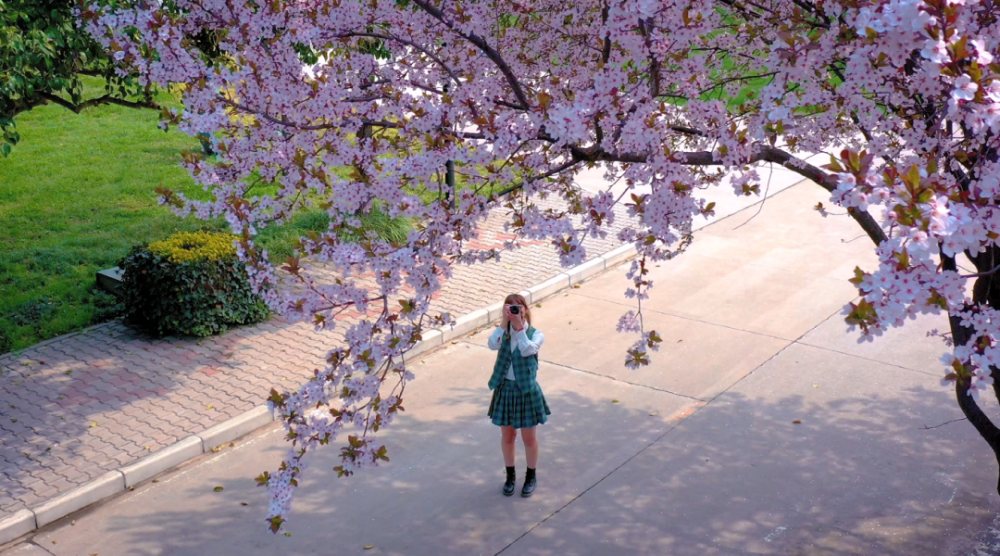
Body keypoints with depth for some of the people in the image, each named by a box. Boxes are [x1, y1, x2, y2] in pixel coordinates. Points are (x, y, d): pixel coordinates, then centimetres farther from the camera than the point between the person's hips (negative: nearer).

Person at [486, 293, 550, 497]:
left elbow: (527, 350, -28)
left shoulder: (536, 334, -9)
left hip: (527, 390, -2)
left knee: (529, 437, 11)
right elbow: (493, 345, -25)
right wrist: (505, 323, -25)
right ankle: (510, 475, 34)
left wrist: (519, 327, -27)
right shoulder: (503, 333, -4)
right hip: (505, 389, 2)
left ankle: (531, 476, 31)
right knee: (507, 436, 15)